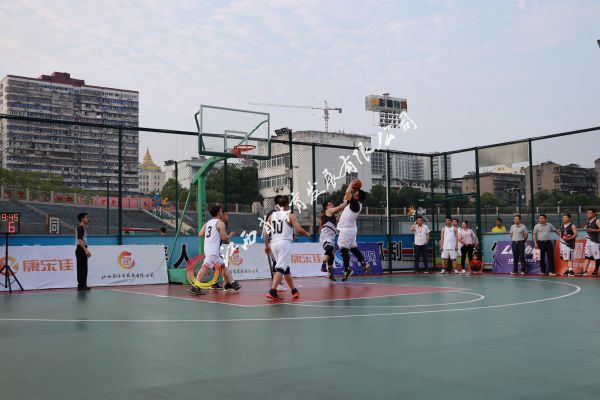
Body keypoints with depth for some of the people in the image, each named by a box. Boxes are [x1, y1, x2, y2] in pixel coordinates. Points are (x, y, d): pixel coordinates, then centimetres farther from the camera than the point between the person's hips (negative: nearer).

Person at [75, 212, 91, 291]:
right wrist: (86, 250, -27)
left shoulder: (83, 228, 18)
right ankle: (81, 286, -7)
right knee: (82, 269, -8)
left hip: (82, 250, 10)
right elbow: (79, 240, -22)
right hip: (81, 250, -10)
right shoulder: (80, 228, -12)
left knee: (83, 269, 11)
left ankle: (82, 285, 14)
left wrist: (86, 251, 24)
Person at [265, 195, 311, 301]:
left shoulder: (272, 216, 12)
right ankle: (272, 291, -22)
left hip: (274, 243, 6)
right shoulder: (290, 216, -2)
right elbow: (298, 229, -12)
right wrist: (307, 234, 7)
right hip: (284, 243, -6)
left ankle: (294, 290, 28)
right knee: (281, 268, -10)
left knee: (286, 268, 18)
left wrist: (266, 245, 21)